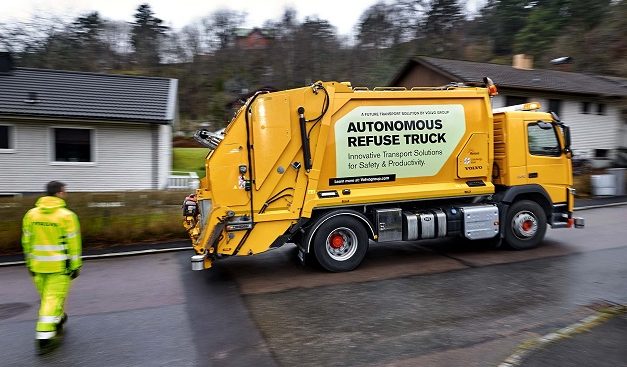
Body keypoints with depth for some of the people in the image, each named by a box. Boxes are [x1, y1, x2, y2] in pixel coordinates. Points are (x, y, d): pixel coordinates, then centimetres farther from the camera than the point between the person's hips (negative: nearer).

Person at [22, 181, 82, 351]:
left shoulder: (31, 214, 2)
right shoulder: (67, 216, -14)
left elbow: (26, 241, 7)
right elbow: (73, 243, -12)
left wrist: (30, 263, 17)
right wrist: (75, 266, -4)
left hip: (38, 265, 5)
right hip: (60, 266, -5)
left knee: (46, 296, 21)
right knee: (54, 297, 1)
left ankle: (57, 319, 41)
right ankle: (44, 335, -2)